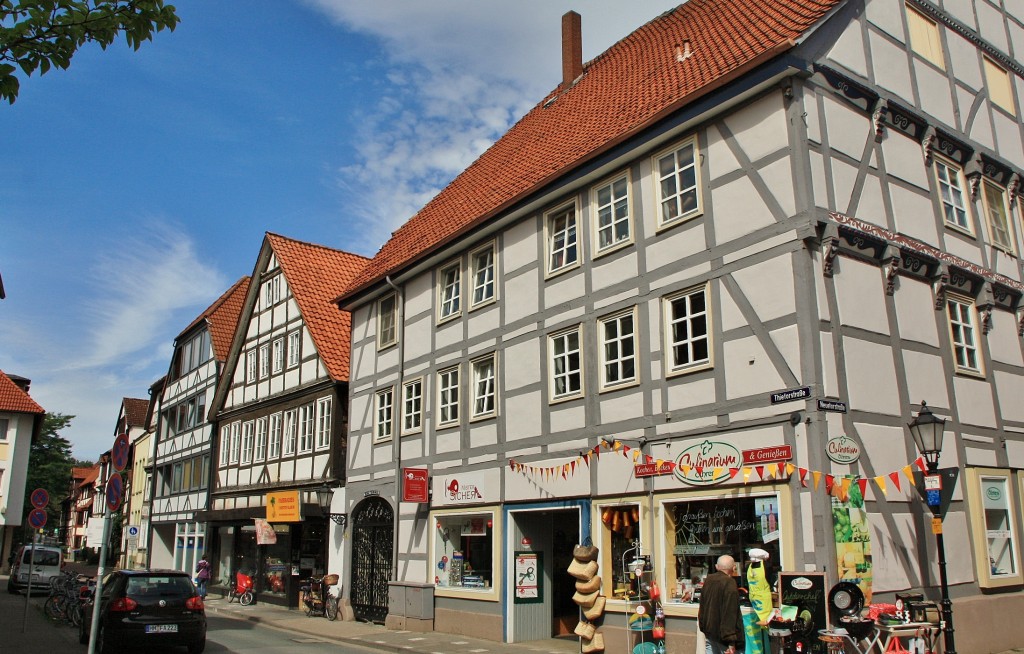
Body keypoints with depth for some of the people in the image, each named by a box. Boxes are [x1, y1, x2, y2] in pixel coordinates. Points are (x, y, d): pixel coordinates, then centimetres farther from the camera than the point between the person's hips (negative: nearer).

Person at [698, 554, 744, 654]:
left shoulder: (708, 580, 6)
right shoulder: (729, 583, -17)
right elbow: (730, 613, -22)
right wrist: (731, 641, -23)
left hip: (708, 630, 7)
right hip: (721, 633, -7)